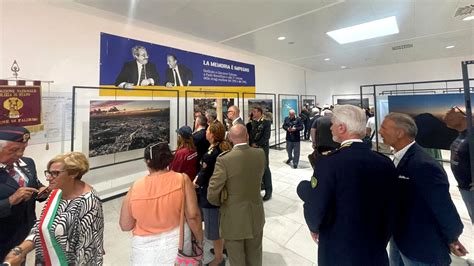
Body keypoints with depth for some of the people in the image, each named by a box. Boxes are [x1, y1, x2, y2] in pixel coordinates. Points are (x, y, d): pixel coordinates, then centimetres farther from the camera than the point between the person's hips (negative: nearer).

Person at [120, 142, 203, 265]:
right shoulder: (182, 179, -17)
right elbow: (193, 215, -16)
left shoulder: (135, 188, -13)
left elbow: (125, 226, -3)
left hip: (145, 250, 1)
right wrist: (200, 240, -2)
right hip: (176, 243, 0)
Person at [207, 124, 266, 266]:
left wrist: (221, 203, -2)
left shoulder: (224, 160, -25)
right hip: (256, 217, 4)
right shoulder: (260, 154, -11)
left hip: (234, 220, -4)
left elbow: (212, 195, -22)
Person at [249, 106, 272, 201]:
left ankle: (268, 190, 14)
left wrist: (257, 144, -13)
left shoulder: (266, 122, -5)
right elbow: (249, 134, 9)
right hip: (253, 148, 5)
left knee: (265, 168, 2)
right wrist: (251, 144, -6)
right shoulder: (252, 122, 11)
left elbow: (266, 136, -13)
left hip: (262, 148, -5)